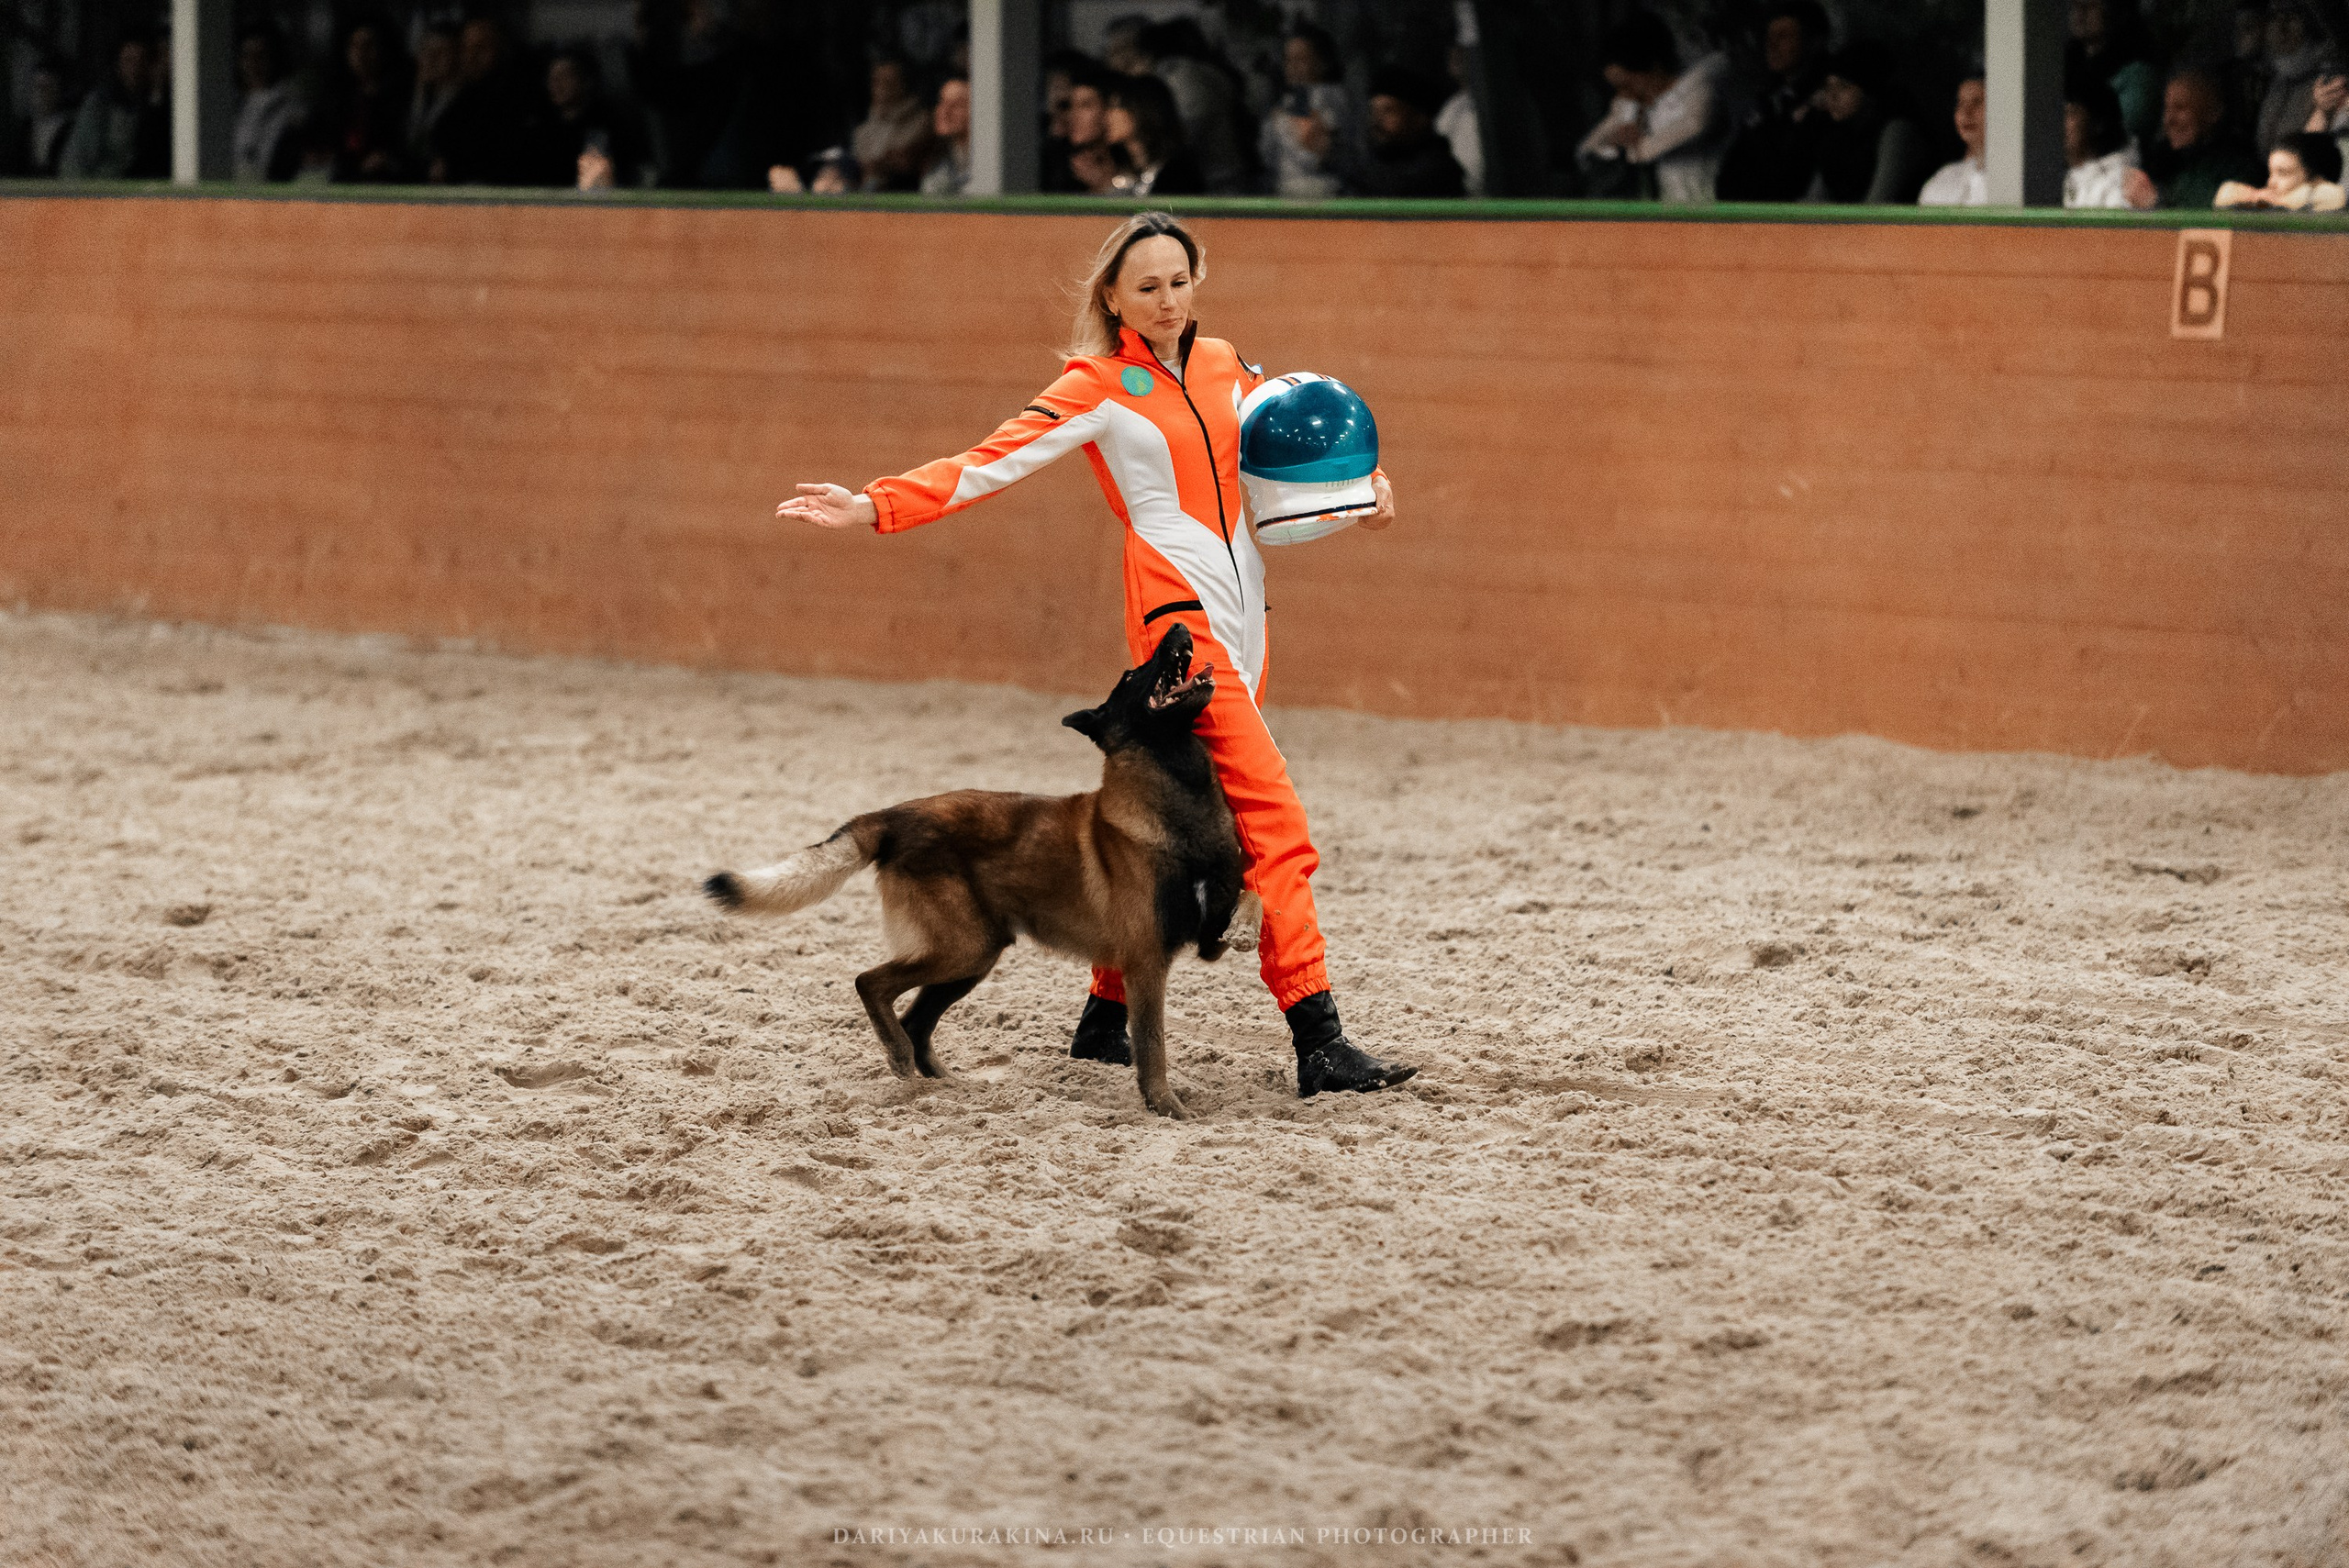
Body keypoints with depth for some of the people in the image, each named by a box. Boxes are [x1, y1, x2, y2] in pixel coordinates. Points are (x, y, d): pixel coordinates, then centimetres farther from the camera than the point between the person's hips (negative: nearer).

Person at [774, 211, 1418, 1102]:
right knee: (1273, 820, -16)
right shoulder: (1100, 387, -1)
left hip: (1240, 614, 7)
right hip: (1177, 613, -7)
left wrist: (1361, 483, 7)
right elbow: (993, 462, -6)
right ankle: (1318, 1043, -22)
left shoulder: (1222, 368, 16)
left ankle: (1107, 1020, 23)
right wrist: (875, 506, -16)